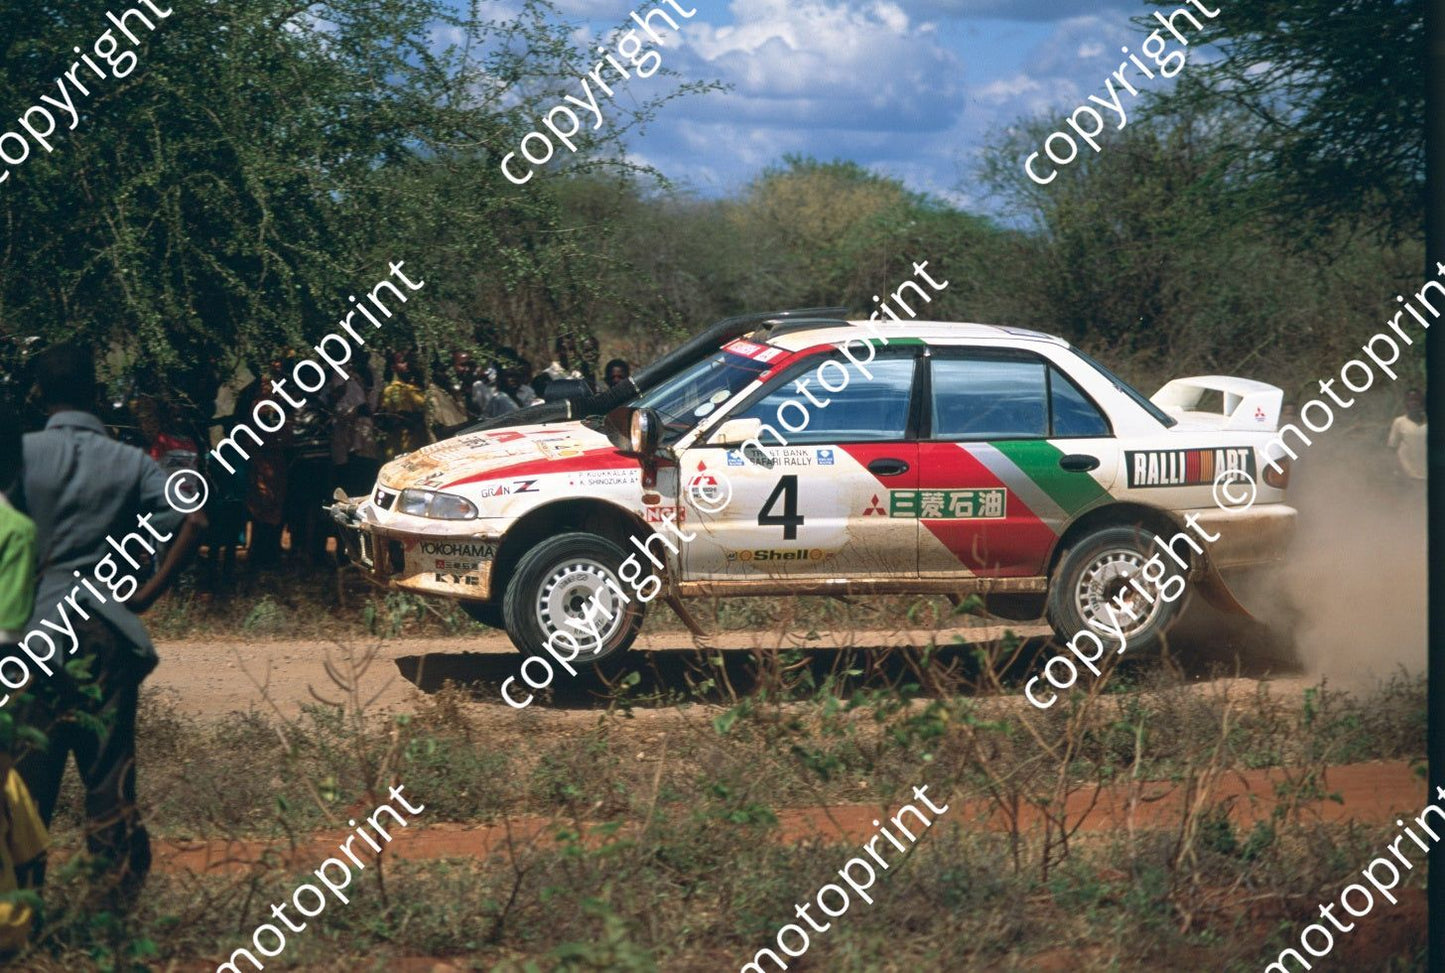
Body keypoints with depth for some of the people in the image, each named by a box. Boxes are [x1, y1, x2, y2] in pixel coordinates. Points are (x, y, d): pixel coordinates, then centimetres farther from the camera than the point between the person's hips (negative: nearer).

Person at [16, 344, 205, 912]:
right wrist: (151, 590, 2)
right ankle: (117, 900, 4)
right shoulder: (129, 462, 3)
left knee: (31, 766, 5)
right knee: (109, 770, 5)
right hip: (110, 626, 1)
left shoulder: (24, 452, -2)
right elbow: (193, 521, -5)